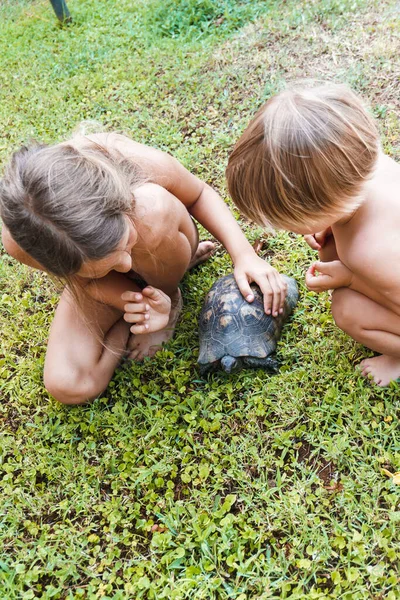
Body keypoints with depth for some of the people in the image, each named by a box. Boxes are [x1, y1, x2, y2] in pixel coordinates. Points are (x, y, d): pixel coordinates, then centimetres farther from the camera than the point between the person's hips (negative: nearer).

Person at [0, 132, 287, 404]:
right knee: (67, 386, -19)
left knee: (150, 207, -38)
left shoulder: (148, 165, -38)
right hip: (105, 284, 1)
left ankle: (170, 297, -3)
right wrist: (130, 301, -35)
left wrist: (244, 254, -27)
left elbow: (199, 195, -15)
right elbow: (86, 279, -16)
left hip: (165, 242, 0)